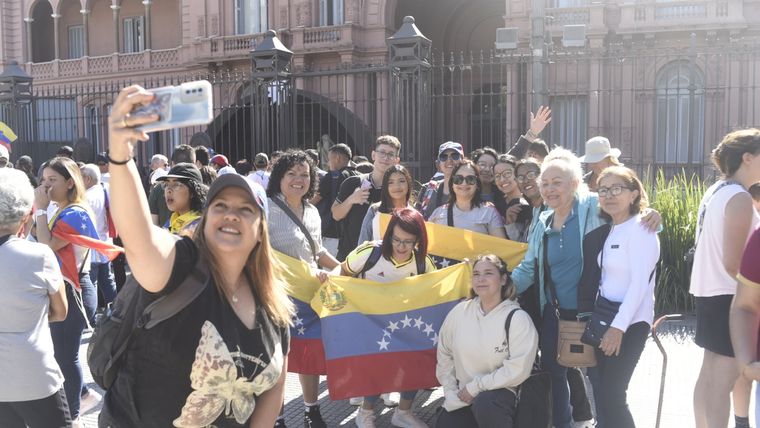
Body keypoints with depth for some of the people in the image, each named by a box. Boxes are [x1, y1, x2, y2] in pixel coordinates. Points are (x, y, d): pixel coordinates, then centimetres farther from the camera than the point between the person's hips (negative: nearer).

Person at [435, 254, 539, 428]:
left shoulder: (517, 318, -13)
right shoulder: (460, 312, 0)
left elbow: (518, 369, -18)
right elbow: (444, 354, 10)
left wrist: (475, 387, -16)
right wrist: (451, 392, 1)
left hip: (500, 391, -5)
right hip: (462, 394, 5)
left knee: (485, 404, -36)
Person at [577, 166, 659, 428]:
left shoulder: (640, 229, -11)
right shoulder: (607, 230, 12)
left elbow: (640, 283, -18)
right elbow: (599, 279, 11)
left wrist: (618, 327, -21)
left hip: (630, 322, -7)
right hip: (603, 318, 7)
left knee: (610, 395, -5)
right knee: (600, 390, 10)